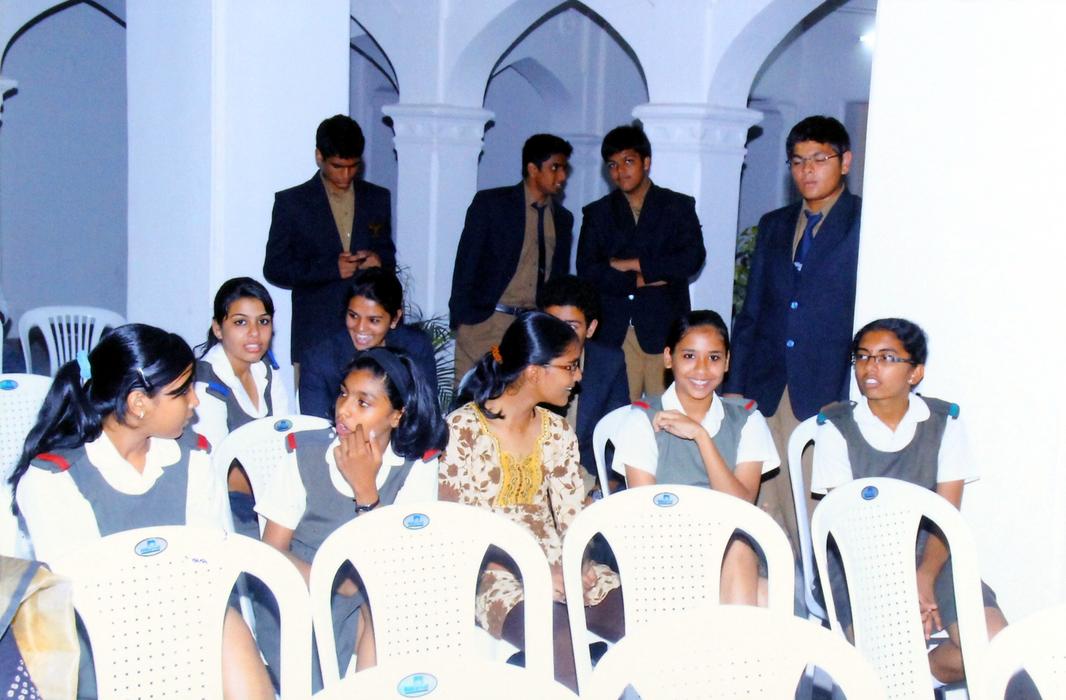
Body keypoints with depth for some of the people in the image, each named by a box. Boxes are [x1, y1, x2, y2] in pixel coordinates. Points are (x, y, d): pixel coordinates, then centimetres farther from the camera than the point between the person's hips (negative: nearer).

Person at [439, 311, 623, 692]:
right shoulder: (463, 430, -7)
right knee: (556, 629, -37)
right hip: (491, 571, -5)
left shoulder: (558, 432, 12)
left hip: (556, 564, 5)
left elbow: (572, 516, 10)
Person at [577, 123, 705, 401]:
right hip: (613, 332, 1)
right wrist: (639, 280, -8)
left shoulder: (678, 206, 11)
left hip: (664, 329, -1)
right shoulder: (597, 213, 15)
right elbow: (586, 271, 3)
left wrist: (632, 264, -4)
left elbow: (693, 258, -4)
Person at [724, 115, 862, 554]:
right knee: (766, 510, 5)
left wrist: (853, 399, -10)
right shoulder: (774, 226, 18)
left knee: (818, 514, -5)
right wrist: (734, 387, 12)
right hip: (766, 394, 5)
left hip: (828, 397, -5)